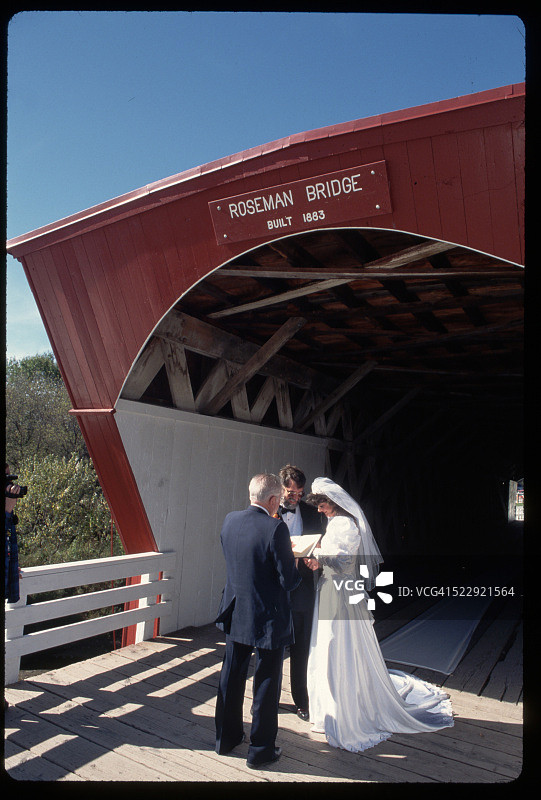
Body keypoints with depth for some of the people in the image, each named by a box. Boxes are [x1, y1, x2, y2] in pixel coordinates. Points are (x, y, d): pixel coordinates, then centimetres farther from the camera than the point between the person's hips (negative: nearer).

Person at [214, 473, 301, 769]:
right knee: (266, 683, 12)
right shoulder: (276, 528, -24)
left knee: (231, 677, 21)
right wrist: (296, 565, 1)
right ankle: (260, 750, 26)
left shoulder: (229, 520, -5)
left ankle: (226, 737, 38)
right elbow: (289, 580, -21)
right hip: (268, 618, -6)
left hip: (235, 614, 6)